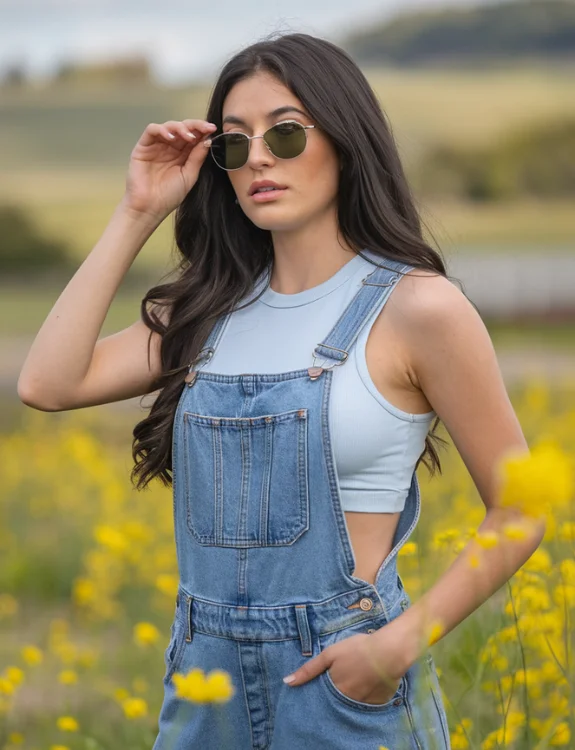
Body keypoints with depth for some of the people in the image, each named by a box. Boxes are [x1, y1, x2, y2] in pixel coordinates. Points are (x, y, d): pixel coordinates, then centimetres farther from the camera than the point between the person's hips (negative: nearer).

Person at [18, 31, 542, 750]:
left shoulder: (416, 306, -8)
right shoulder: (215, 307, 7)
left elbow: (519, 509, -5)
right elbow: (48, 383, -3)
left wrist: (402, 642, -15)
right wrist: (136, 215, -1)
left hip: (347, 683, -5)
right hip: (208, 685, 5)